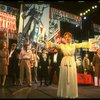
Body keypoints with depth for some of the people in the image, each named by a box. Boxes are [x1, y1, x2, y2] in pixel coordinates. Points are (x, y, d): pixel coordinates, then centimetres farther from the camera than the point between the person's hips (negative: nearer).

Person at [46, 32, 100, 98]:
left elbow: (83, 44, 4)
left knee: (72, 78, 1)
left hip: (72, 62, 1)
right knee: (64, 78, 0)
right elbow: (54, 44, -2)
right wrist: (47, 42, -17)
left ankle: (72, 94, 8)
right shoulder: (62, 45, 7)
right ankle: (64, 94, 7)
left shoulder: (74, 45, 9)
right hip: (64, 62, -1)